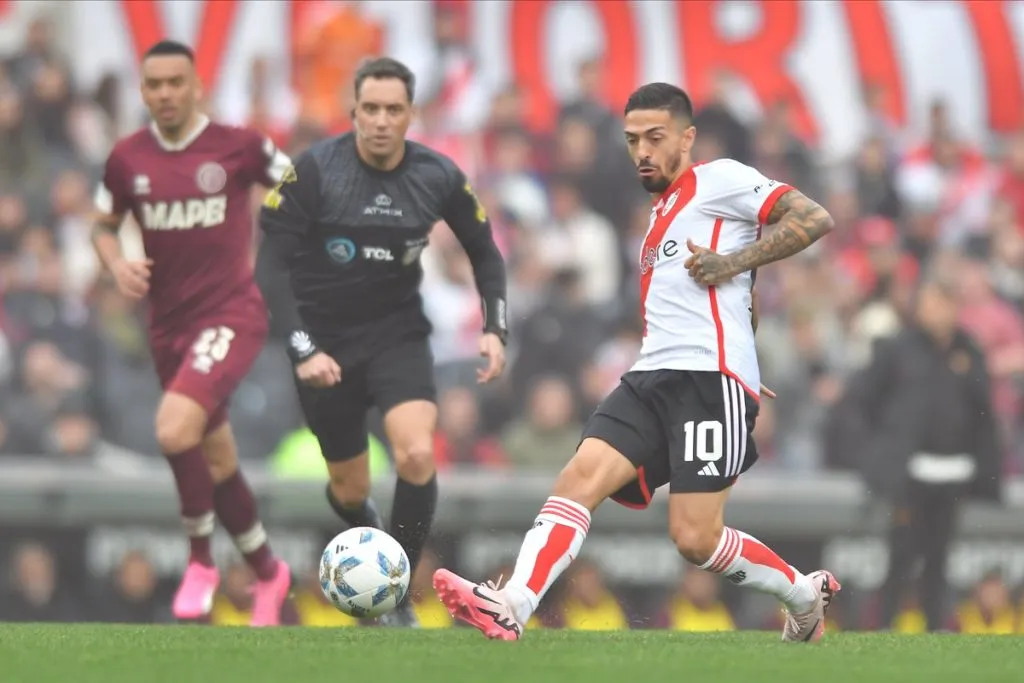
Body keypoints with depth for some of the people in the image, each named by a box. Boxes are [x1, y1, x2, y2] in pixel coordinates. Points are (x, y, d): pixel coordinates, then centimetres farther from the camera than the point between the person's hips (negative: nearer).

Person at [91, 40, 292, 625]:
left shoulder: (237, 147, -9)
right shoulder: (128, 159, 2)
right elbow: (105, 226, 15)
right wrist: (118, 264, -5)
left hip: (232, 313, -5)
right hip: (169, 322, 5)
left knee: (175, 428, -26)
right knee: (217, 463, 13)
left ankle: (201, 558, -7)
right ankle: (268, 572, 33)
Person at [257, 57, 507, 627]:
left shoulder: (438, 176, -9)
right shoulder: (315, 170, -17)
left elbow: (485, 252, 7)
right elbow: (273, 264, -16)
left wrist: (496, 330, -7)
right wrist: (303, 350, -26)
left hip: (399, 333, 1)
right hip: (326, 343, -1)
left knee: (418, 456, -24)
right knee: (351, 488, 9)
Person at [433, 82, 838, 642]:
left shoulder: (721, 179, 1)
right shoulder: (663, 211, 27)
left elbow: (814, 219, -9)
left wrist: (732, 263, -13)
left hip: (709, 380, -8)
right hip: (651, 379, 8)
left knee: (696, 539, -12)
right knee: (581, 475, -16)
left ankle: (806, 596, 14)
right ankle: (511, 607, -32)